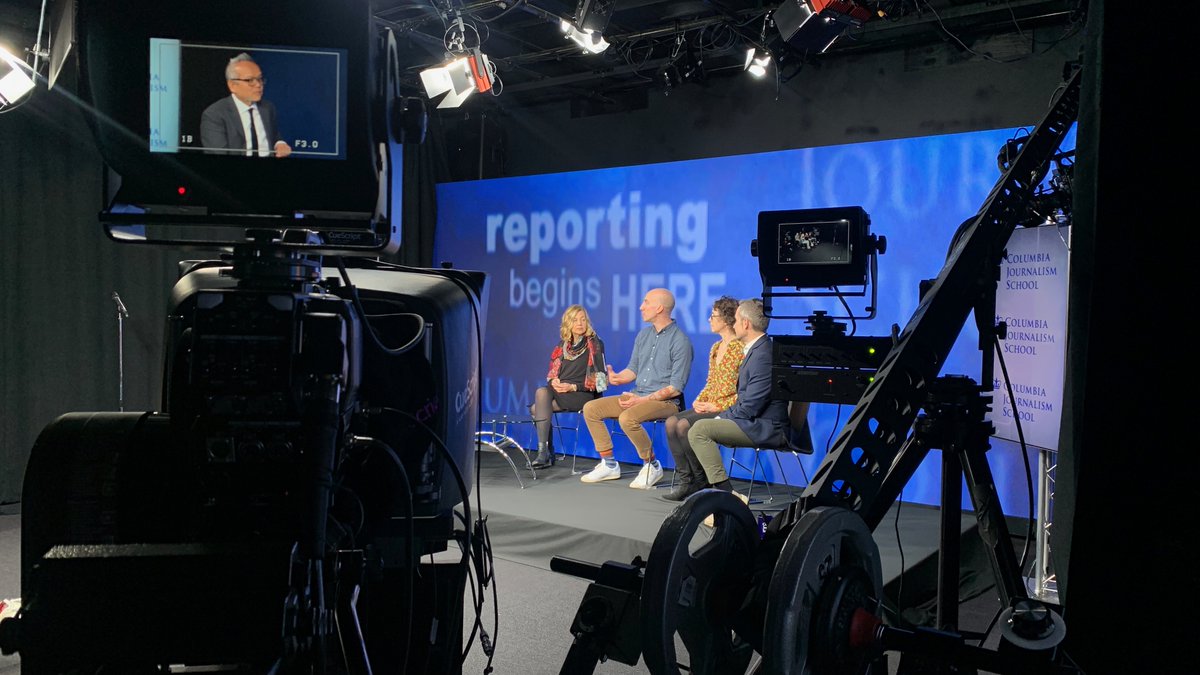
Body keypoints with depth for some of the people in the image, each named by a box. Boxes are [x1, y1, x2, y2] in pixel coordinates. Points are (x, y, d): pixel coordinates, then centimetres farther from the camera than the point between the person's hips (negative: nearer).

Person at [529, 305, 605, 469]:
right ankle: (545, 453, -20)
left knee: (539, 401, -28)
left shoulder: (595, 344, 2)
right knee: (542, 392, -28)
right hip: (559, 391, 5)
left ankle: (545, 453, -23)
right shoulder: (562, 346, 18)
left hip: (584, 394, -5)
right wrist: (553, 382, -6)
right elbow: (552, 373, 19)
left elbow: (599, 378, -4)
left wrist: (573, 387, -15)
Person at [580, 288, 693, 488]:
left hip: (665, 401, -8)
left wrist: (643, 399, -20)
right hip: (637, 396, 8)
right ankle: (609, 464, 4)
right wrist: (617, 378, -7)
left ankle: (652, 466, -12)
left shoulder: (680, 341, -12)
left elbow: (676, 387, -16)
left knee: (627, 418, -34)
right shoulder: (643, 335, 12)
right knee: (590, 408, -2)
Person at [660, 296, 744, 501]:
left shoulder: (740, 349, -11)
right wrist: (699, 400, 2)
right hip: (709, 406, 8)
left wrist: (717, 406, -17)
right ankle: (684, 479, -12)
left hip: (727, 410, -8)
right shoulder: (716, 347, 16)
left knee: (684, 425, -25)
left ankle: (701, 481, -7)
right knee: (671, 421, -14)